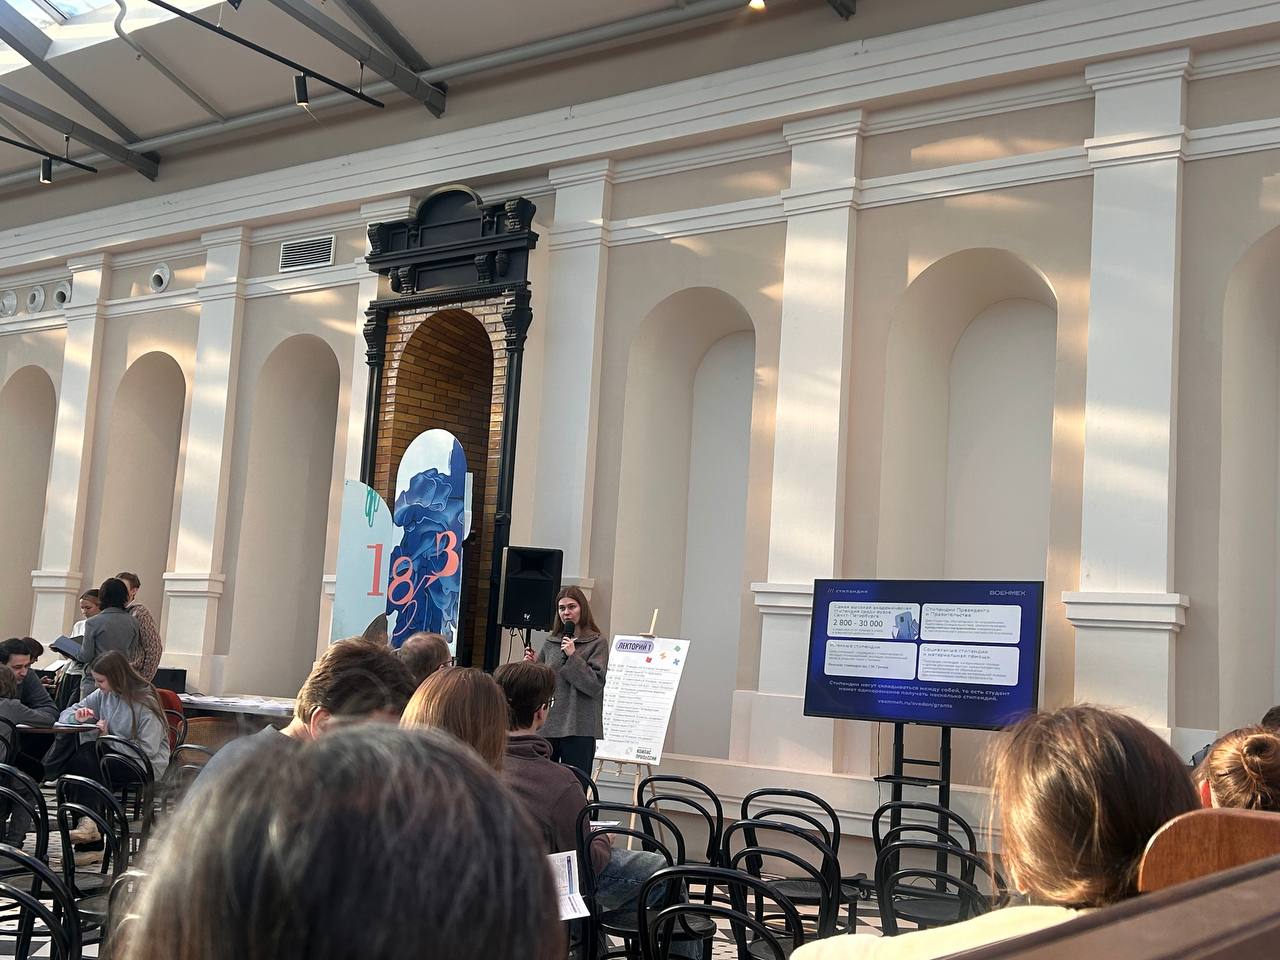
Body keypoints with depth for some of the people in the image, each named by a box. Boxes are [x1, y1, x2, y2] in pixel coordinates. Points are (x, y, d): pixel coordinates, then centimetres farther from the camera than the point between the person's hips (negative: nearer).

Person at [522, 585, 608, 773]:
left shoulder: (597, 643, 1)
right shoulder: (550, 643, 13)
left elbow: (595, 684, -9)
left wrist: (573, 656, -12)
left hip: (578, 728, -4)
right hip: (547, 726, 4)